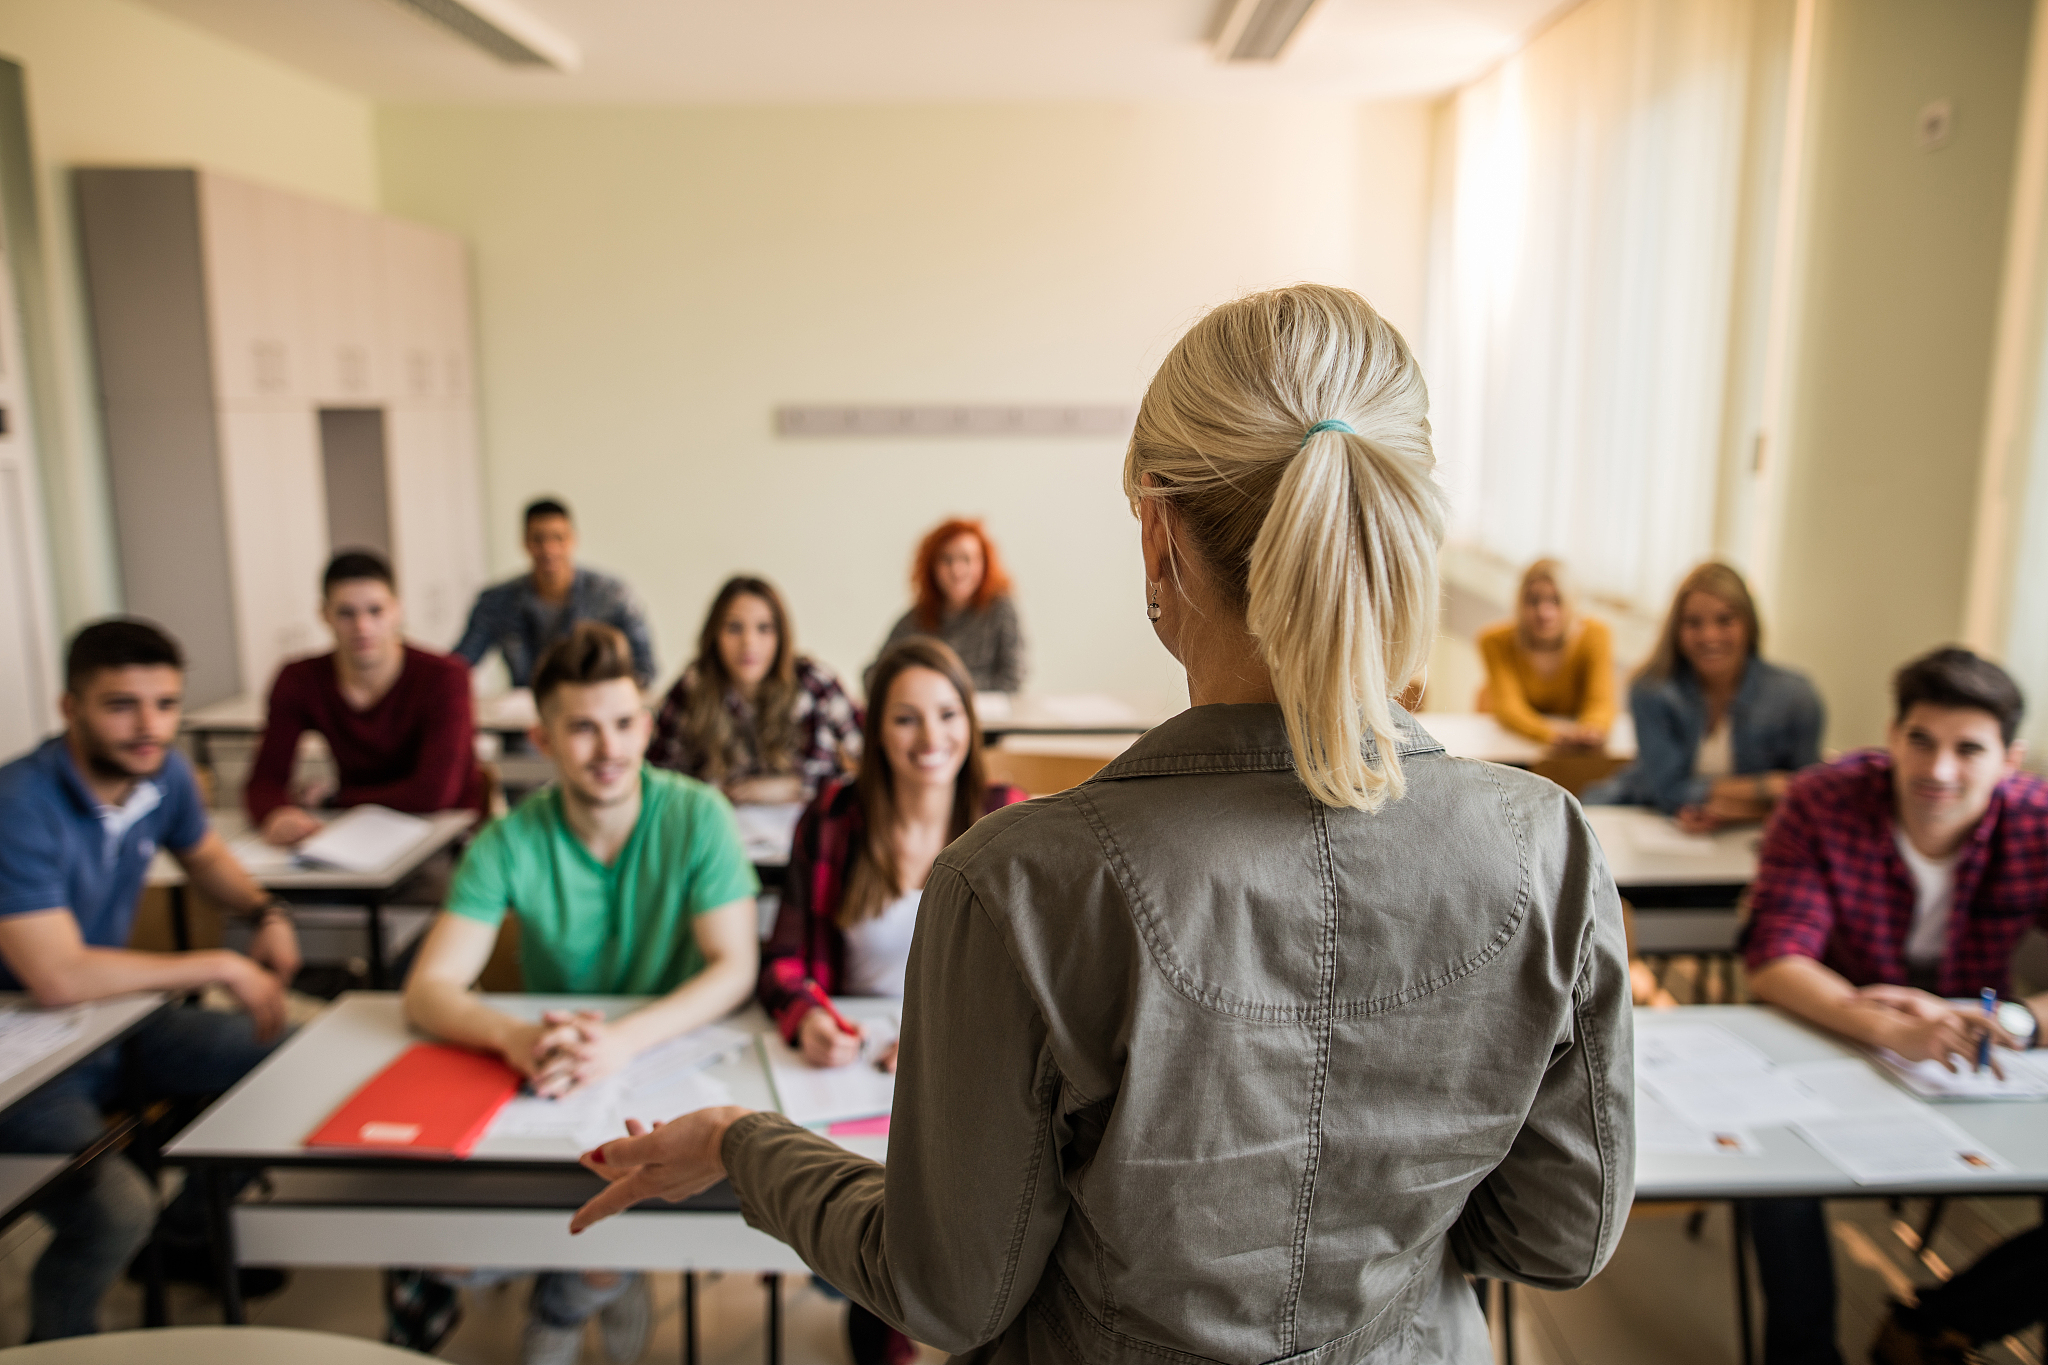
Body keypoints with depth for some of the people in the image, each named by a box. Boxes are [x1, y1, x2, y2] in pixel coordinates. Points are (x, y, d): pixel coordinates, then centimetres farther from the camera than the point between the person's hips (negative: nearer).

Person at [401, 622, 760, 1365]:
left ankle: (565, 1297, 9)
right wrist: (516, 1036, -37)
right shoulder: (510, 843, -9)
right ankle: (606, 1278, 11)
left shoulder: (698, 817, -12)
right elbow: (429, 990, -14)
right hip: (549, 1077, 2)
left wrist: (624, 1038, -35)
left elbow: (735, 967, -17)